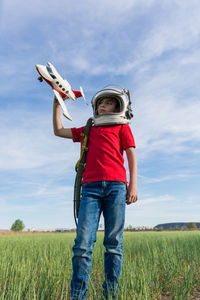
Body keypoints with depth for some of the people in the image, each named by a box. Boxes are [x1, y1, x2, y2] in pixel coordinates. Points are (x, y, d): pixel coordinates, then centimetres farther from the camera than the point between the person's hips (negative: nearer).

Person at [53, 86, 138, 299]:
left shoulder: (122, 127, 20)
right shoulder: (88, 130, 27)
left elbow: (131, 155, 10)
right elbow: (58, 131, 31)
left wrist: (133, 185, -2)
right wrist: (57, 103, 28)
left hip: (116, 186, -2)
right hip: (91, 187, 2)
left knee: (113, 243, -1)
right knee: (83, 243, -7)